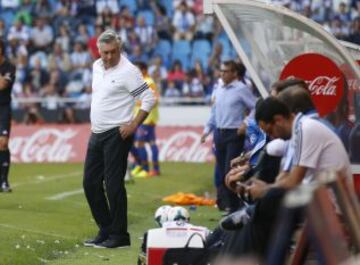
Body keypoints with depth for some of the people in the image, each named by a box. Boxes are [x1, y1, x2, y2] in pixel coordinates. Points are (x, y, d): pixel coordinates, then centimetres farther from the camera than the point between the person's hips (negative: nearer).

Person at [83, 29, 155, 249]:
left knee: (114, 185, -9)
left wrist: (133, 125, -16)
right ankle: (105, 230, 19)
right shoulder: (97, 67, 11)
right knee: (91, 183, 10)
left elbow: (149, 99, -15)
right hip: (97, 133, 8)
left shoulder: (128, 71, -14)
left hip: (116, 135, -8)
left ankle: (119, 235, -3)